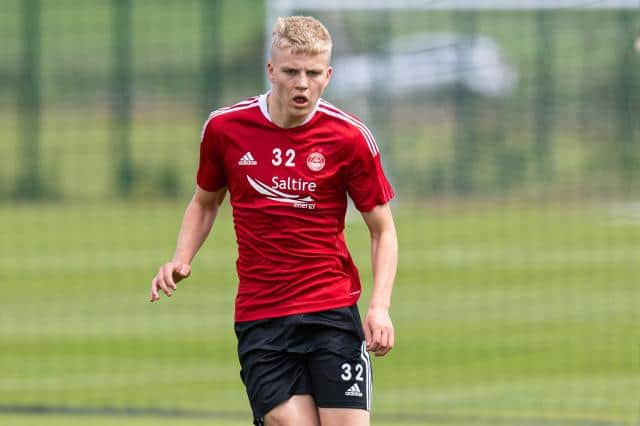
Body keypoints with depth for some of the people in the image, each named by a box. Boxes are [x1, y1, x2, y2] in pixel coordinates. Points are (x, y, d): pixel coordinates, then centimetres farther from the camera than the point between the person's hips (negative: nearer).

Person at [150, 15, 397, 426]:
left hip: (333, 311, -1)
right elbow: (205, 202, 20)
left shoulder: (351, 137, -4)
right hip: (258, 318, 1)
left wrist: (380, 306, -10)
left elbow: (383, 229, 4)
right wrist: (181, 260, 2)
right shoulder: (225, 127, 1)